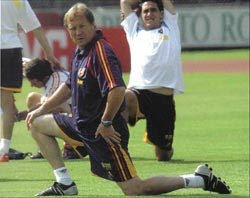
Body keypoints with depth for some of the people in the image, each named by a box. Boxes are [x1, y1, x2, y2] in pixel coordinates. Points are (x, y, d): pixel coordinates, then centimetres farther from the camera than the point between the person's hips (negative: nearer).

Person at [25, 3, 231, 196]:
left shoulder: (100, 52, -20)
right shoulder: (81, 51, 10)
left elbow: (117, 90, -32)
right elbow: (70, 86, 26)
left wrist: (105, 123, -21)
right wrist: (42, 109, 24)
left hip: (104, 132, -10)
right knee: (37, 124, 18)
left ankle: (200, 180, -1)